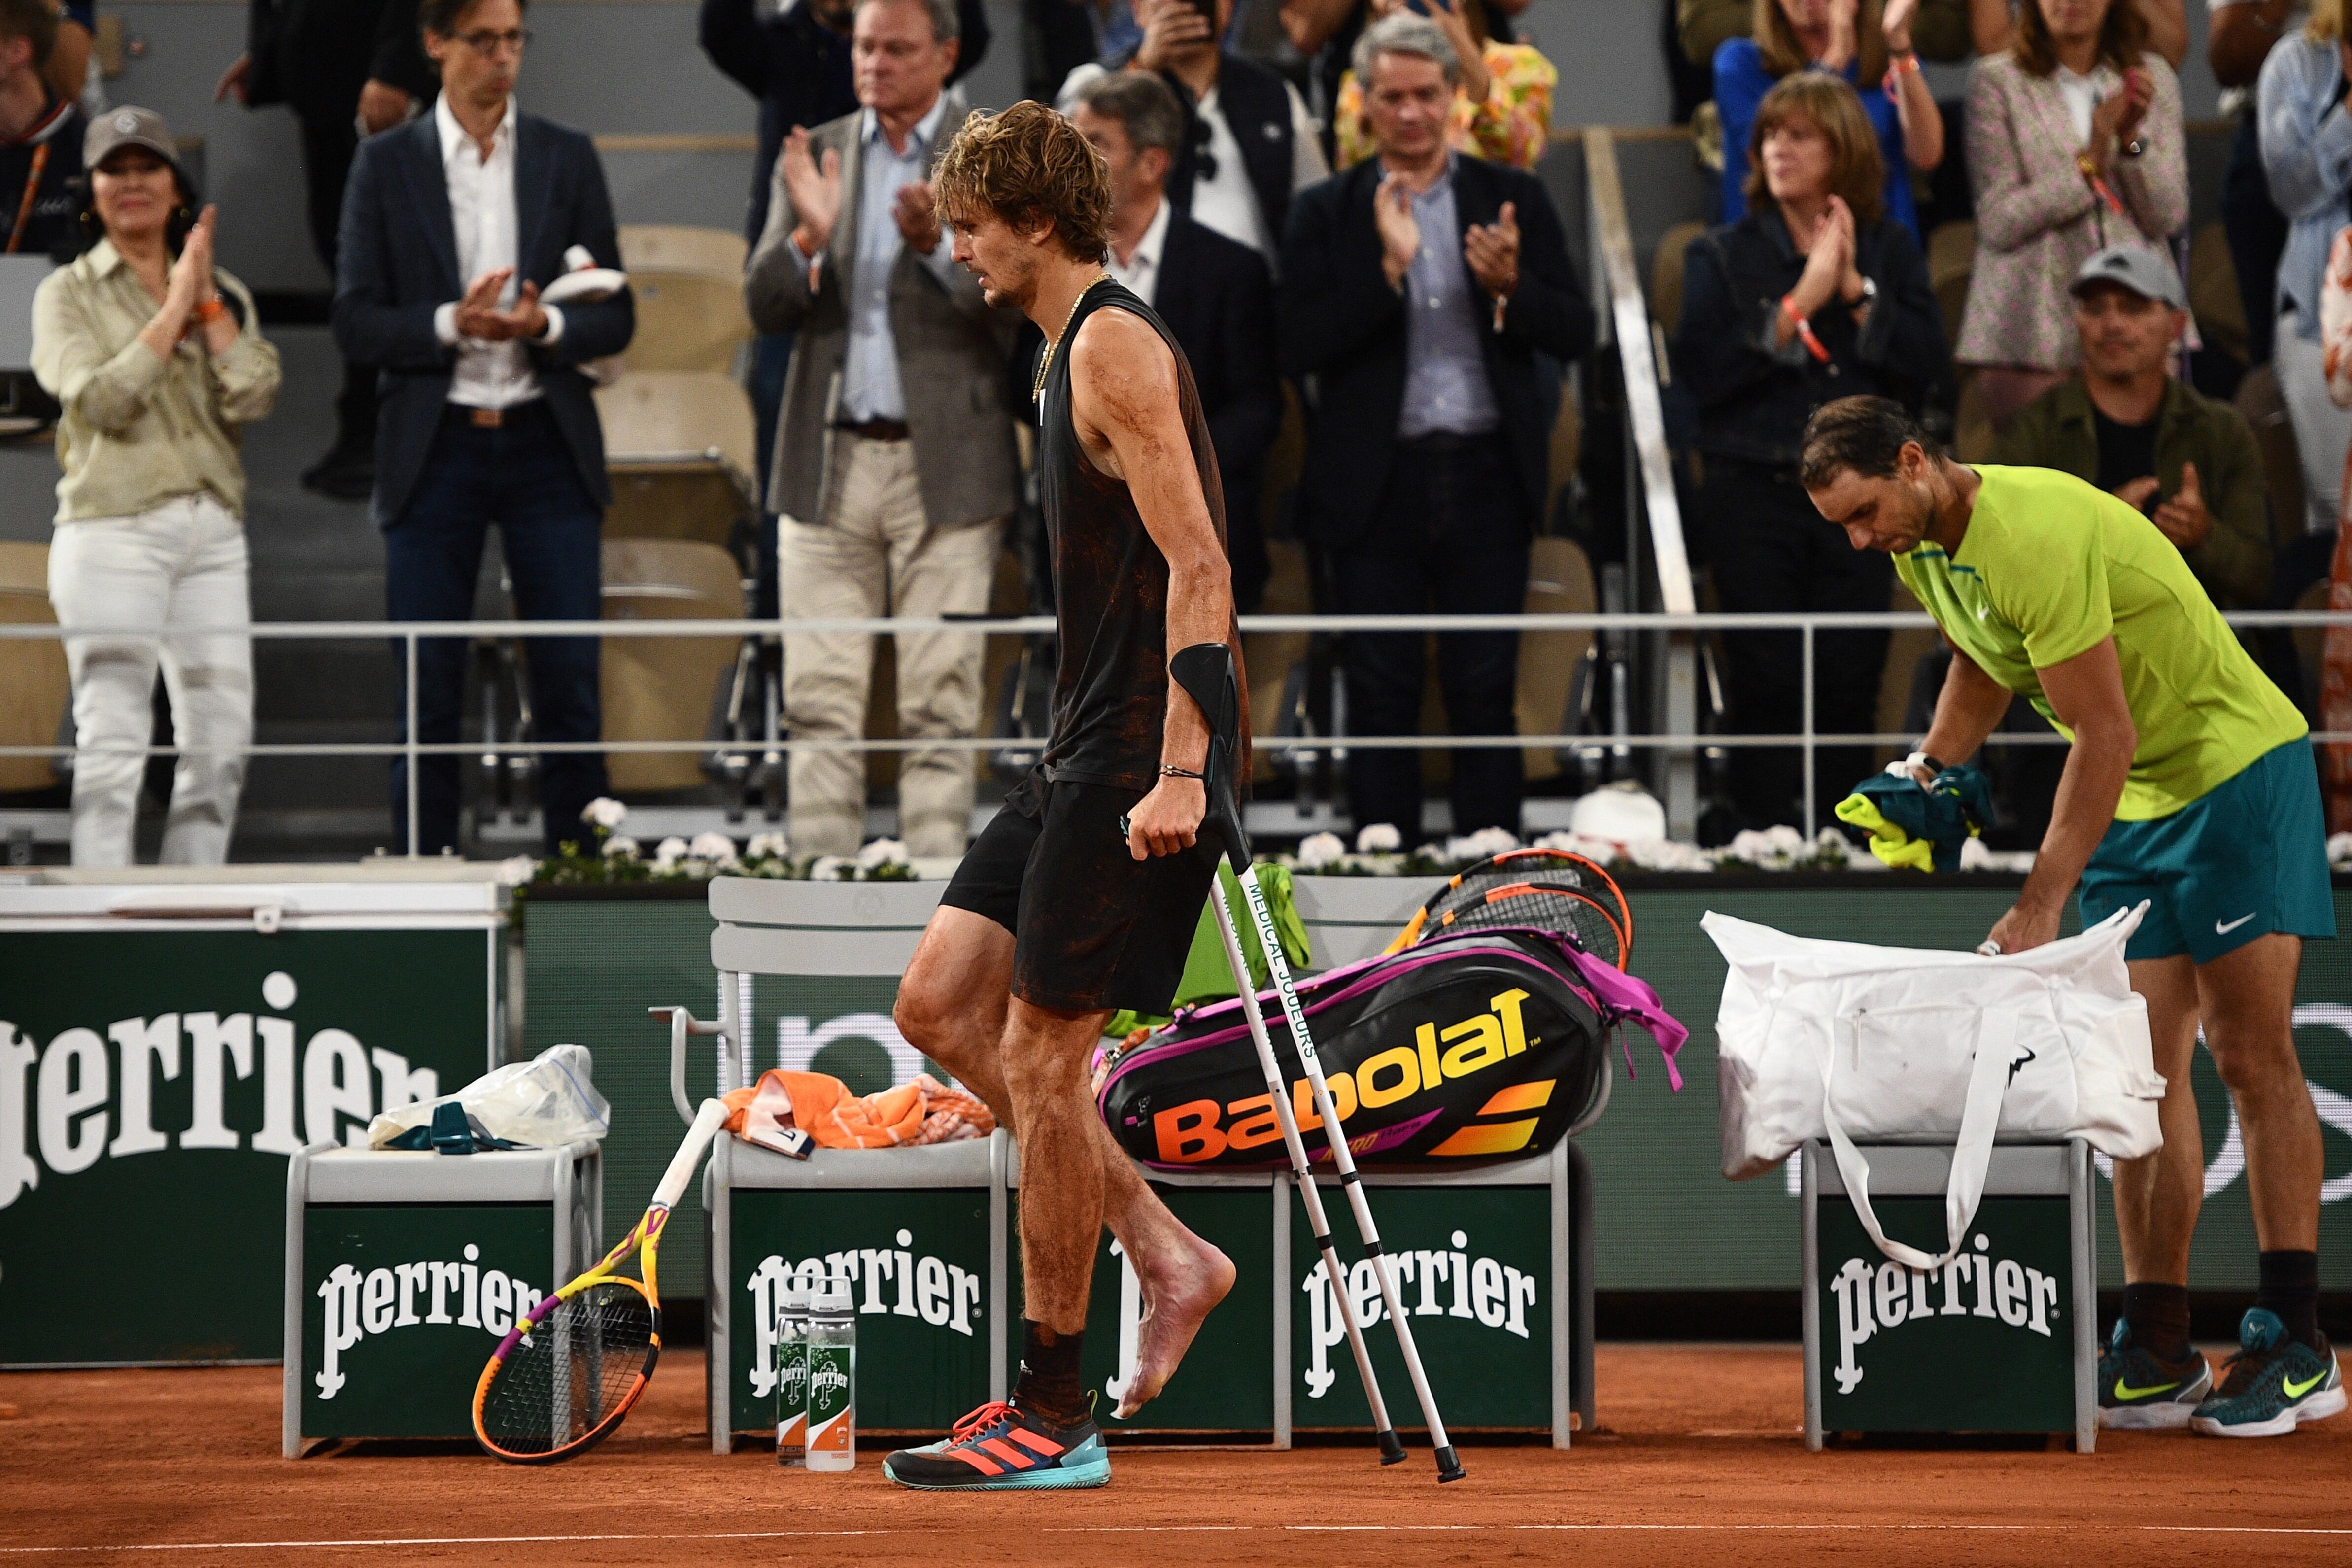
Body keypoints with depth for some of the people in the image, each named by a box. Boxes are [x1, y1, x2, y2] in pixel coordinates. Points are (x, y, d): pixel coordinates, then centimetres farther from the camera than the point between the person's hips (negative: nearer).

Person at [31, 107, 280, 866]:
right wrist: (176, 307, -7)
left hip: (213, 531, 5)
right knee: (112, 740, -11)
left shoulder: (223, 293, 16)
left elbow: (252, 398, 0)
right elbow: (101, 398, -11)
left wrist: (207, 301, -3)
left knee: (222, 739, 1)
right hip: (111, 527, -5)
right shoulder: (68, 293, 6)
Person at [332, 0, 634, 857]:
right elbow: (356, 322, 0)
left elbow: (615, 318, 7)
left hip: (547, 442, 1)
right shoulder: (386, 164, 4)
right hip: (435, 447, -1)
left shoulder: (568, 158, 8)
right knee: (428, 689, 0)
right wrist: (451, 325, -16)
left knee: (569, 682, -1)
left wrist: (546, 325, -13)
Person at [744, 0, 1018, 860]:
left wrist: (938, 246, -23)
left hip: (944, 460, -3)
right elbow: (766, 306, 5)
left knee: (940, 700, -2)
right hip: (828, 462, 3)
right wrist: (808, 237, -16)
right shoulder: (814, 158, 11)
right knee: (819, 699, 1)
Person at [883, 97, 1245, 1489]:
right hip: (1085, 753, 10)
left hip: (1137, 762, -10)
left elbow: (1199, 567, -20)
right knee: (940, 1004, 9)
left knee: (1041, 1057, -6)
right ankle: (1167, 1254, 11)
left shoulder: (1115, 343, -13)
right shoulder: (1076, 349, 17)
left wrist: (1179, 773, -26)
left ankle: (1055, 1416, 2)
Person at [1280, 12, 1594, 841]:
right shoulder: (1327, 213, 4)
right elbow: (1299, 345, -7)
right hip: (1377, 484, 0)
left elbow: (1576, 331, 2)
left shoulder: (1515, 200, 7)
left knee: (1485, 692, 2)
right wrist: (1388, 269, -16)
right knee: (1381, 695, 3)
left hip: (1486, 477, 0)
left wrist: (1511, 287, -17)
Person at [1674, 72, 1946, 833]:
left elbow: (1924, 363, -1)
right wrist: (1800, 303, -11)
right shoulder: (1724, 255, 6)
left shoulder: (1889, 250, 10)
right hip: (1756, 492, -1)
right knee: (1765, 685, -3)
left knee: (1852, 684, 1)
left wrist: (1857, 291, -9)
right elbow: (1699, 367, -9)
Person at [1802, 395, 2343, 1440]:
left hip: (2240, 772, -8)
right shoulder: (1921, 550, 1)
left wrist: (2039, 908, -24)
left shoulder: (2036, 536, -27)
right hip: (2135, 803, 8)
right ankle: (2157, 1351, -1)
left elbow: (2105, 737, -25)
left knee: (2251, 1057, -12)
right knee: (2144, 1070, 1)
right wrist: (1928, 774, 7)